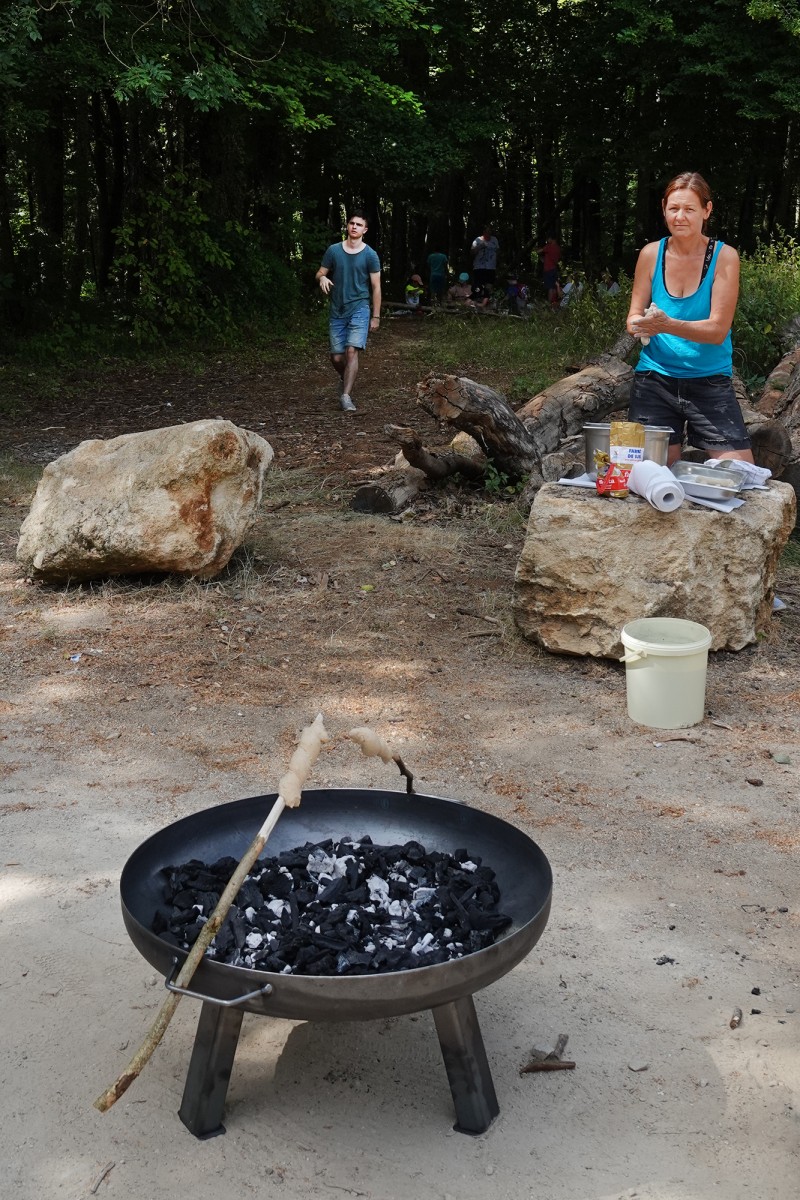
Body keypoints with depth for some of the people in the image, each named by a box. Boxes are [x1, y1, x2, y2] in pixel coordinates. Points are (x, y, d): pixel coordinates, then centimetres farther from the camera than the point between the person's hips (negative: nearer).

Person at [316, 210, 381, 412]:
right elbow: (320, 273, 11)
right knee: (337, 357, 5)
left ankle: (346, 396, -18)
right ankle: (346, 380, 37)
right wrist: (322, 278, -15)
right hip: (337, 312, 3)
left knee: (352, 351, -18)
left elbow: (376, 287, 0)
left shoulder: (370, 255, -2)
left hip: (359, 310, -3)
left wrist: (376, 316, -2)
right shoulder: (333, 250, 4)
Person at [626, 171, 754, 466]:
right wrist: (640, 325, -21)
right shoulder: (651, 253, 1)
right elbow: (634, 316, 4)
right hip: (655, 379, 1)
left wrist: (667, 325, -31)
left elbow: (718, 330, -14)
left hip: (710, 382, -1)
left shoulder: (724, 257, -6)